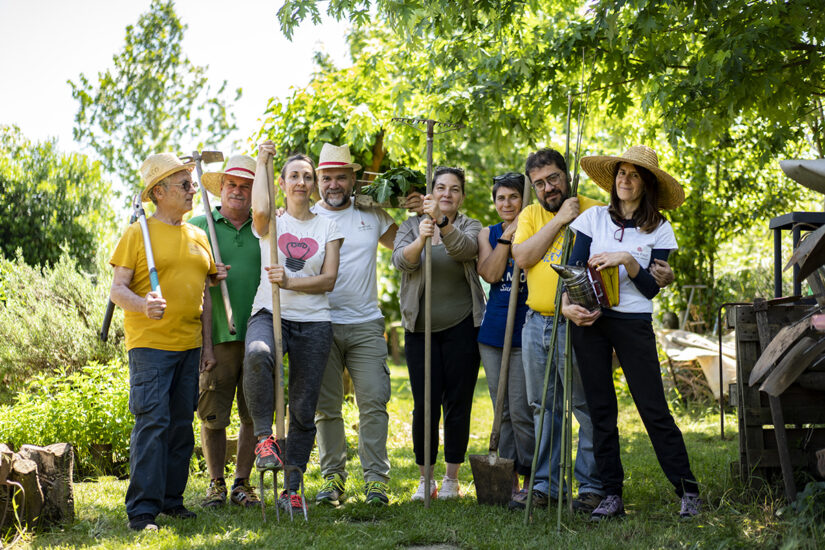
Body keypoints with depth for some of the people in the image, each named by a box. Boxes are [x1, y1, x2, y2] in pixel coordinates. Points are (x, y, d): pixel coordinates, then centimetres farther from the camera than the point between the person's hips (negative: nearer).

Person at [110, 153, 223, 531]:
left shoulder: (198, 237, 15)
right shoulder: (138, 233, -1)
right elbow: (117, 289, -5)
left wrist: (207, 344, 14)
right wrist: (143, 305, -26)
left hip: (189, 345, 6)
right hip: (149, 343, -6)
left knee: (182, 425, 8)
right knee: (151, 422, -11)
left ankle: (172, 499, 18)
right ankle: (142, 510, -7)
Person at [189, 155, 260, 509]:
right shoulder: (199, 226, 8)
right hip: (216, 335, -1)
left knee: (254, 415, 4)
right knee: (213, 414, 1)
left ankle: (242, 483, 17)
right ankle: (215, 483, 17)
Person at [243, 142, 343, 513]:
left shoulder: (328, 227, 11)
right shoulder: (270, 224, 8)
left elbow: (328, 279, 2)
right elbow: (260, 210, -18)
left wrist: (288, 282, -14)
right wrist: (261, 162, -7)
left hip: (313, 322, 2)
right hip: (269, 314, -2)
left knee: (303, 408, 0)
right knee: (257, 354, -38)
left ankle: (291, 488, 9)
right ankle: (264, 435, -23)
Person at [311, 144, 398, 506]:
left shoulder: (371, 215, 12)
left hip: (366, 325, 1)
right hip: (322, 325, 0)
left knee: (374, 401, -5)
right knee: (326, 406, 4)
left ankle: (375, 479, 1)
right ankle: (333, 478, 14)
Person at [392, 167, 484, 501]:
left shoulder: (470, 227, 5)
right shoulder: (411, 226, 8)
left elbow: (465, 248, -19)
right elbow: (401, 260, -12)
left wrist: (442, 222, -36)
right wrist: (420, 240, -32)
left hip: (461, 326, -1)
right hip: (420, 328, 1)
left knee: (458, 403, 1)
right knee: (424, 404, -1)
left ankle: (451, 479, 12)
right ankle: (425, 479, 11)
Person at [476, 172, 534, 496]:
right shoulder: (488, 234, 11)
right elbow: (489, 273, -5)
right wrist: (507, 236, -10)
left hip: (525, 331, -4)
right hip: (493, 331, 5)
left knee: (521, 411, -7)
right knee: (502, 411, 9)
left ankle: (531, 479, 6)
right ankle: (509, 478, 17)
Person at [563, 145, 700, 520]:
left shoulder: (659, 230, 5)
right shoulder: (594, 218, 9)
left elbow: (651, 288, -1)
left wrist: (627, 260, -15)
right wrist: (567, 304, -13)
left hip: (634, 323, -2)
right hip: (589, 321, 2)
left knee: (654, 409, -4)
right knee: (600, 410, 4)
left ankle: (688, 492, 4)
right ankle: (612, 496, 11)